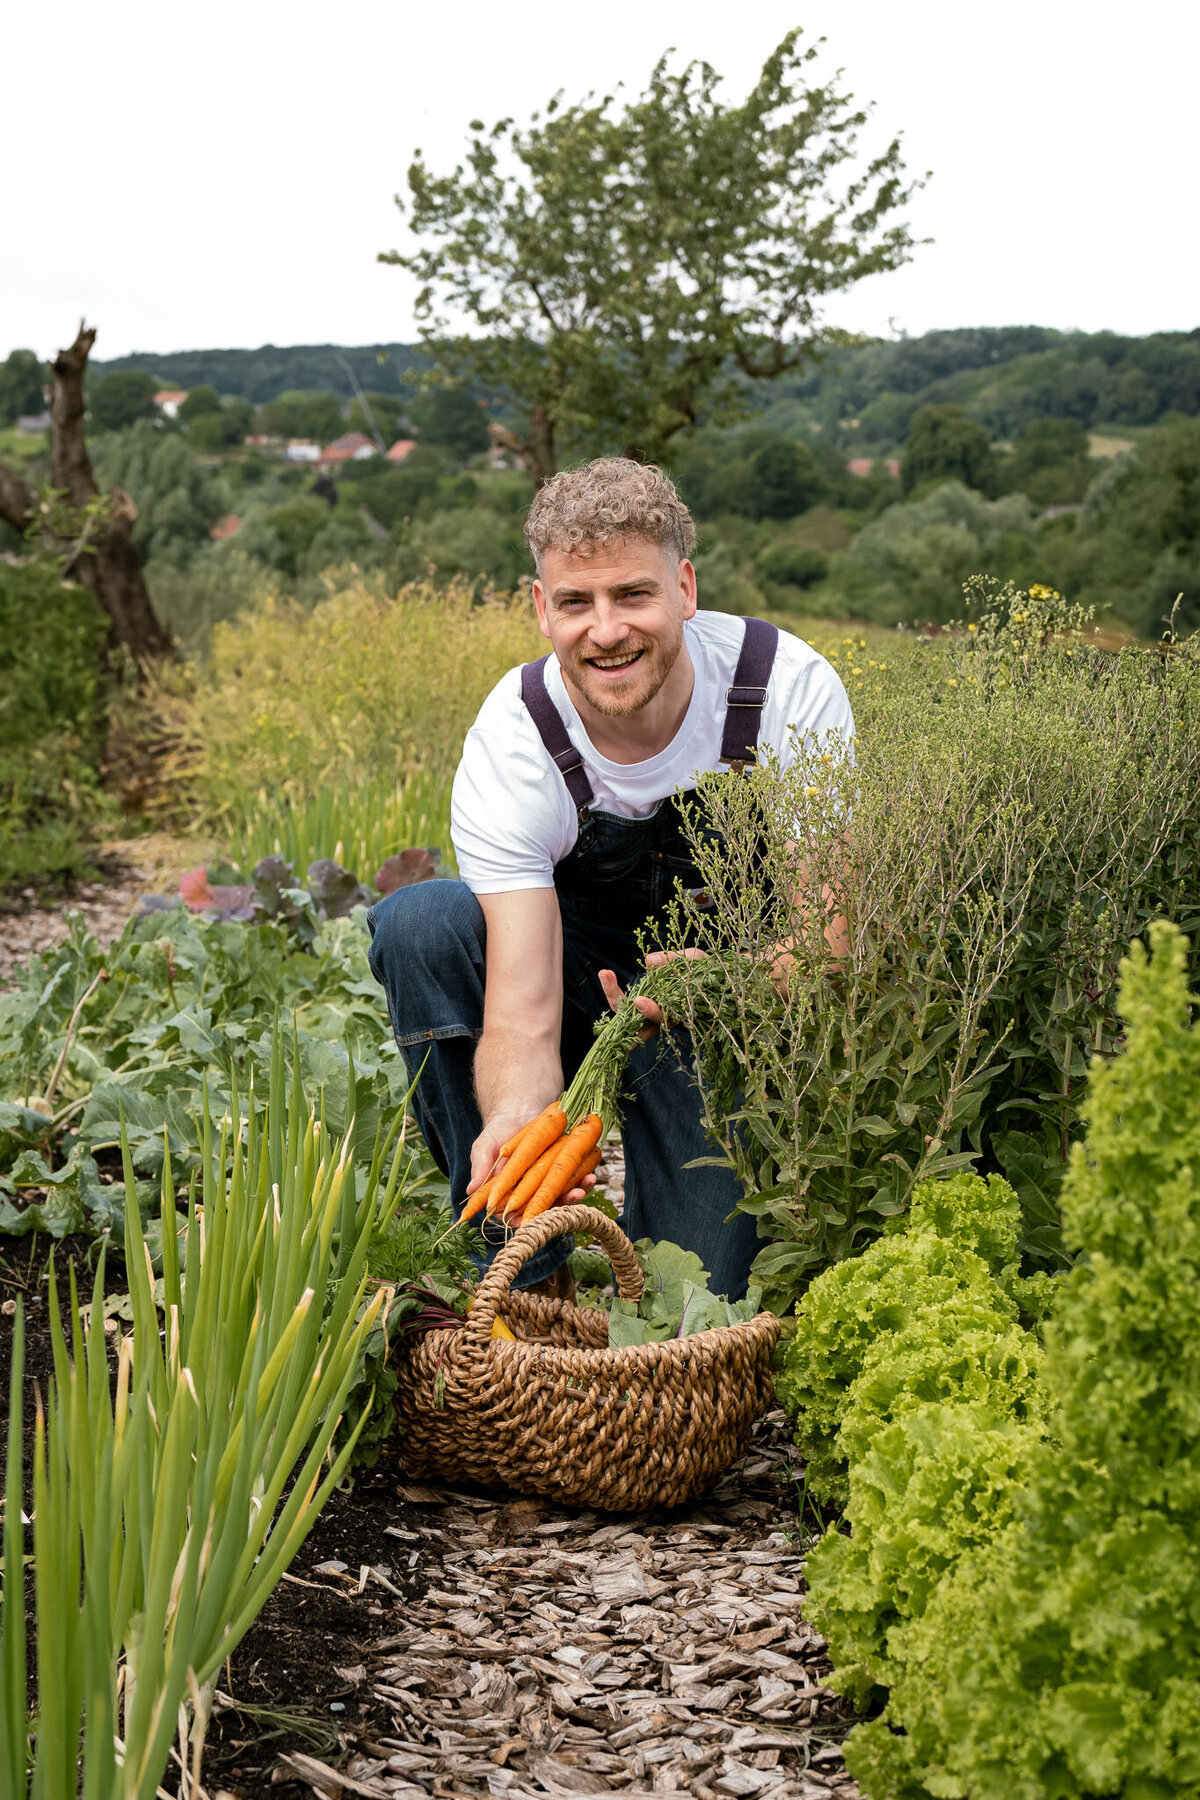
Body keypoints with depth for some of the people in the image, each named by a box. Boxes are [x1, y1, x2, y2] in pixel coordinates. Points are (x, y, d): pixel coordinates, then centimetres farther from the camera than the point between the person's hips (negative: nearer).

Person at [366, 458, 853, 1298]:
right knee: (419, 923, -29)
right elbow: (522, 1012, -31)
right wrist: (515, 1121, -53)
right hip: (591, 981, 1)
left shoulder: (792, 689, -22)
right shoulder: (512, 744, -23)